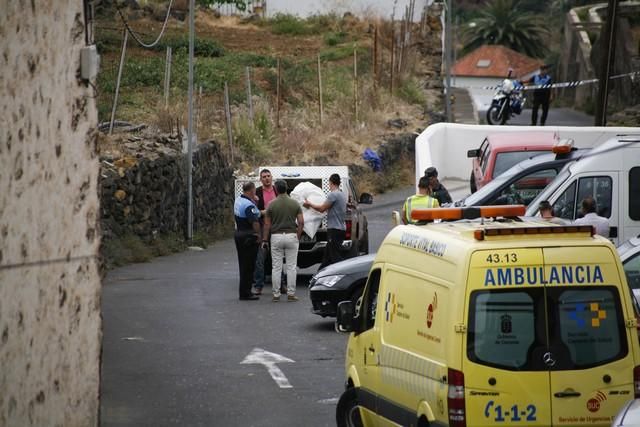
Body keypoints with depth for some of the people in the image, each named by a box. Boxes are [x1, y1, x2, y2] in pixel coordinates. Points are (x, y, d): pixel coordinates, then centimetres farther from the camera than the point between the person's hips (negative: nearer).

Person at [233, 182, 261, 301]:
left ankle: (244, 292, 23)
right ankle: (245, 293, -1)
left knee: (243, 264, 16)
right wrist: (258, 235, -13)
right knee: (248, 266, -3)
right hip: (249, 236, -10)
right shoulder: (249, 205, -21)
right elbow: (255, 223, -25)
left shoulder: (238, 200, 9)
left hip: (238, 233, 10)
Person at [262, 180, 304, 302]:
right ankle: (291, 294, 2)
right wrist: (298, 237, 5)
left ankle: (276, 295, 3)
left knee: (276, 268, 3)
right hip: (291, 236, 1)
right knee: (291, 267, 4)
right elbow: (301, 222, -4)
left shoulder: (272, 204, -4)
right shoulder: (295, 203, 0)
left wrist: (264, 240, 4)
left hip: (276, 237, -1)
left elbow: (267, 224, -2)